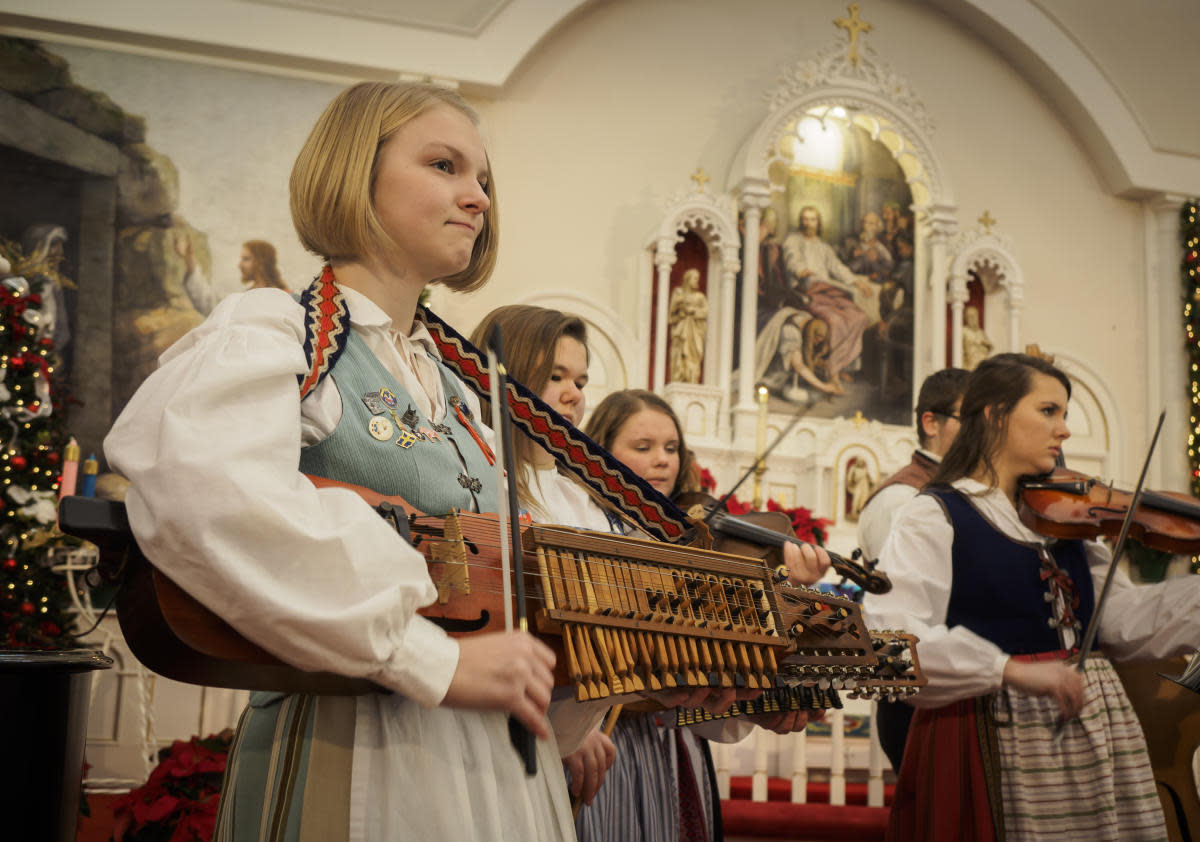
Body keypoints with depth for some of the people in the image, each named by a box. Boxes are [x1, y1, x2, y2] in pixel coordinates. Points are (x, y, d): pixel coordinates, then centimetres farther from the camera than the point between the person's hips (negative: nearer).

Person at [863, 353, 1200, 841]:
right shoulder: (934, 516, -8)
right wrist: (1012, 670, -30)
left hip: (1096, 736, 7)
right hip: (1000, 750, -6)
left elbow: (1124, 621, 6)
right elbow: (891, 636, -21)